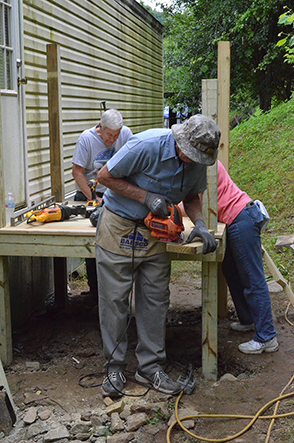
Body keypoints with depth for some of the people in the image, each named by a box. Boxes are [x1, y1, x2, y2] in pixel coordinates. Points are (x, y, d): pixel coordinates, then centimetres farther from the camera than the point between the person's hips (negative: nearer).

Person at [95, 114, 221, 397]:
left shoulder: (198, 161, -7)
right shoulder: (146, 146, -25)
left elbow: (191, 195, 9)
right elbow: (105, 176, -16)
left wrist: (199, 223, -10)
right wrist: (146, 197, -23)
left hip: (155, 233, 5)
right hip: (119, 229, -4)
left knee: (155, 300, 6)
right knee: (114, 299, 2)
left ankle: (150, 367, 18)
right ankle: (115, 367, 16)